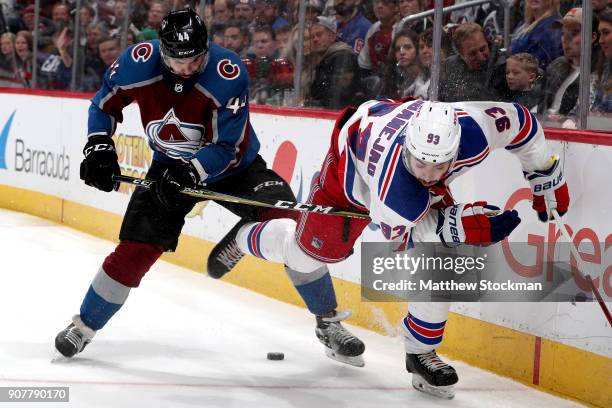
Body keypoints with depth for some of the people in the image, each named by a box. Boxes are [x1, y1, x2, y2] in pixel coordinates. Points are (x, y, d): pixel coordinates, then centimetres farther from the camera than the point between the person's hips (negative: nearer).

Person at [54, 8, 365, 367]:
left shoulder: (228, 74, -30)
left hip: (234, 166, -1)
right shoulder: (138, 63, -22)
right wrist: (99, 147, -14)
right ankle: (84, 327, 13)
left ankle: (329, 323, 1)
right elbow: (105, 104, -2)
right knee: (134, 252, -8)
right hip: (171, 166, 2)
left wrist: (190, 171, -42)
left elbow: (227, 147, -28)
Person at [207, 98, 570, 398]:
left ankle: (421, 352, 7)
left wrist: (546, 176, -9)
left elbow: (520, 121, -20)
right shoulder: (393, 182, -48)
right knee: (310, 249, 9)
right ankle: (242, 238, 41)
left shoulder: (475, 126, -42)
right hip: (354, 166, -4)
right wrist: (458, 225, -39)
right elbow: (399, 235, -28)